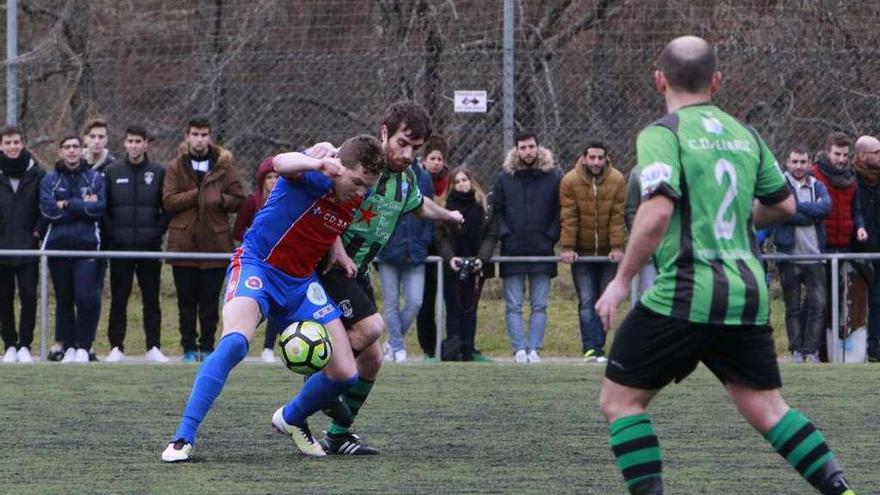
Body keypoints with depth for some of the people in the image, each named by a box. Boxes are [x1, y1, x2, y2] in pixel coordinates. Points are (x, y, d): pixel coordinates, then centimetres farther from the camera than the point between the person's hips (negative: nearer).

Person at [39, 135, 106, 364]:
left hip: (87, 244, -2)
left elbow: (99, 207, -7)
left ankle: (83, 347, -3)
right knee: (64, 300, 5)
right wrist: (82, 206, -6)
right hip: (58, 246, 2)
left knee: (87, 298, -12)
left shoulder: (95, 178, 8)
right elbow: (47, 208, -6)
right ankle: (68, 347, 13)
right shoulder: (50, 180, 10)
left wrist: (67, 205, -7)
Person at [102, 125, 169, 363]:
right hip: (120, 247, 0)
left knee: (151, 299, 3)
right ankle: (116, 347, 6)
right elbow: (103, 207, 6)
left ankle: (154, 347, 7)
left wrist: (158, 232, -5)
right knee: (119, 299, 2)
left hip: (150, 247, 0)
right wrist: (110, 234, -3)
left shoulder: (158, 172, 4)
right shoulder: (112, 172, 4)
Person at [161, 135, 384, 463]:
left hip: (301, 283, 7)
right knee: (235, 342, -33)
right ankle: (183, 440, -30)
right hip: (257, 265, -7)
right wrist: (319, 163, -65)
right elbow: (281, 164, -46)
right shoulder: (313, 177, -20)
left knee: (345, 374, -1)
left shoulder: (356, 200, 0)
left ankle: (291, 419, 30)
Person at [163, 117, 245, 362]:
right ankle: (189, 348, 11)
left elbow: (238, 201, 2)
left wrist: (219, 199, -16)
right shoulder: (176, 167, 4)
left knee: (210, 300, 4)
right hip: (184, 243, 0)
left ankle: (207, 346, 12)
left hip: (215, 241, 0)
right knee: (187, 300, 4)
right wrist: (199, 195, -12)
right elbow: (168, 201, -7)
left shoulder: (224, 165, 5)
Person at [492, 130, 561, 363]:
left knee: (539, 306, 2)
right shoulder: (505, 177, 5)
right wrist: (505, 234, -6)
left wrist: (551, 237, -4)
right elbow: (497, 210, 7)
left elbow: (559, 211, 6)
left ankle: (534, 348, 6)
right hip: (513, 251, 0)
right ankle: (519, 349, 1)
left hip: (542, 251, 0)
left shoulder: (553, 176, 4)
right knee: (513, 306, -1)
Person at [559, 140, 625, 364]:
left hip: (608, 252, 1)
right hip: (581, 252, -1)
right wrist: (567, 248, -13)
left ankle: (597, 346, 8)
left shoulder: (617, 181, -7)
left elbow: (617, 217, -7)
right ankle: (591, 348, -11)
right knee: (586, 301, -7)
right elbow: (568, 217, -10)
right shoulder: (570, 181, -9)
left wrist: (617, 247, -10)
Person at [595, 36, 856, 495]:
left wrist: (621, 280, -13)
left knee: (619, 399, 5)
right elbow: (784, 204, 20)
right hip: (749, 293, 6)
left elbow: (657, 211, -20)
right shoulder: (744, 135, 12)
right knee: (767, 409, 11)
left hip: (685, 294, -6)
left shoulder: (661, 134, -7)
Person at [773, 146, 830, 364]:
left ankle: (812, 349, 2)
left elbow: (826, 207, -9)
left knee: (818, 305, -4)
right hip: (789, 257, -2)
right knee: (793, 308, 4)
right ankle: (796, 349, 11)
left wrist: (798, 207, -13)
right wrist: (812, 212, -10)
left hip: (815, 256, 2)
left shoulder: (817, 187, 11)